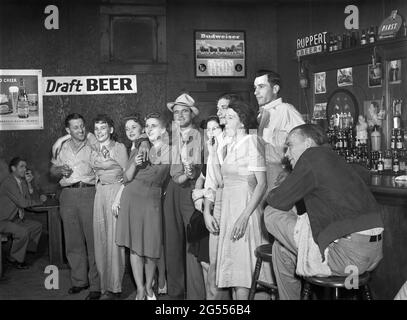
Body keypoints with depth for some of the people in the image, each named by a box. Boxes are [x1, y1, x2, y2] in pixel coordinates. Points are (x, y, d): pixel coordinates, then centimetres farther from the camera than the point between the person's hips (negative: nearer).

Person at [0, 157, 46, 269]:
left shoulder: (22, 181, 8)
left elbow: (32, 199, 2)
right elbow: (22, 203, -24)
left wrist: (29, 183, -9)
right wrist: (40, 200, -12)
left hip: (15, 219, 9)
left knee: (37, 226, 3)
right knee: (23, 232, -27)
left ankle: (23, 251, 12)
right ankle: (15, 259, -5)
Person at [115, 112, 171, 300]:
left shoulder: (169, 152, 0)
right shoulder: (138, 150, 6)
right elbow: (127, 178, 4)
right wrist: (134, 164, -12)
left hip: (153, 202, -2)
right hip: (132, 199, 2)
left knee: (151, 248, -1)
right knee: (134, 246, 2)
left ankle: (149, 287, 20)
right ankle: (140, 289, 11)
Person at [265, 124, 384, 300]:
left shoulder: (312, 156, -7)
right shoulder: (333, 158, 19)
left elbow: (279, 202, -3)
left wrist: (272, 194, 20)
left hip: (346, 255, -9)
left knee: (274, 218, 4)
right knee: (281, 246, 20)